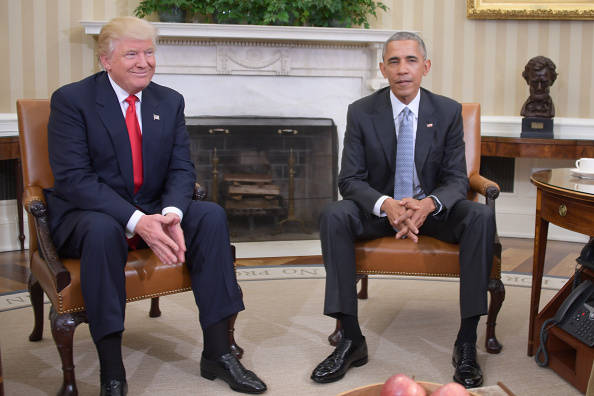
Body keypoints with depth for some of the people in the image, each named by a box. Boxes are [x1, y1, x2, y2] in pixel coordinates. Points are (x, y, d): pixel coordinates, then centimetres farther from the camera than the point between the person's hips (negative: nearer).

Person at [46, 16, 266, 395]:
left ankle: (218, 353, -15)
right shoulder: (71, 100, -10)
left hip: (153, 211, 5)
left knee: (211, 215, -20)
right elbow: (73, 179, -19)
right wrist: (136, 221, -31)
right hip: (87, 213, -4)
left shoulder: (170, 101, 5)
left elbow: (182, 169, 0)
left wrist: (171, 214, -23)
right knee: (103, 231, -38)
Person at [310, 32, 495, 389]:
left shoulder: (448, 111, -3)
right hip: (380, 209, 0)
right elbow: (350, 179, -8)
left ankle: (467, 342, -24)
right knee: (333, 215, -30)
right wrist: (386, 205, -31)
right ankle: (352, 339, -26)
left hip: (433, 209, 0)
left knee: (481, 216, -30)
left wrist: (429, 204, -30)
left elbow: (457, 179, -5)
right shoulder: (361, 113, -5)